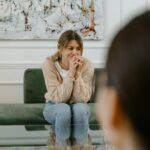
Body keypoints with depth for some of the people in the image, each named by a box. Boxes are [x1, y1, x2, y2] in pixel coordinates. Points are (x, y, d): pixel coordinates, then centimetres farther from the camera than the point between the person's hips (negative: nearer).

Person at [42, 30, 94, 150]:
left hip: (79, 106, 1)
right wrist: (71, 73, -34)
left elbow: (83, 98, -21)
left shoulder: (87, 64, -16)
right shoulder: (49, 64, -20)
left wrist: (78, 73, -31)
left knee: (80, 109, -34)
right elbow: (58, 98, -25)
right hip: (54, 106, -1)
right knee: (64, 110, -36)